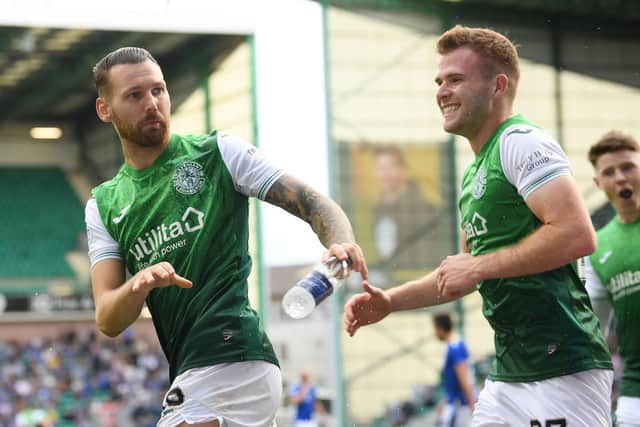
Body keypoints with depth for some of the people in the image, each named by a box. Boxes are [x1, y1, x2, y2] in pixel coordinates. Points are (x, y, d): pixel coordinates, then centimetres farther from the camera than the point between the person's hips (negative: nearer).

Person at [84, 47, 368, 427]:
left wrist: (340, 242, -25)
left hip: (229, 363, -6)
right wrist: (140, 283, -18)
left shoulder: (219, 153, 3)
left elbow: (312, 202, -2)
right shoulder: (104, 206, 13)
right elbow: (108, 322, 4)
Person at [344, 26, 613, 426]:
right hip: (509, 373, 10)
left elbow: (578, 235, -23)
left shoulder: (521, 142, -10)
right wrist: (390, 301, 19)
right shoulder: (476, 171, 19)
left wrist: (478, 266, -17)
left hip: (562, 371, -10)